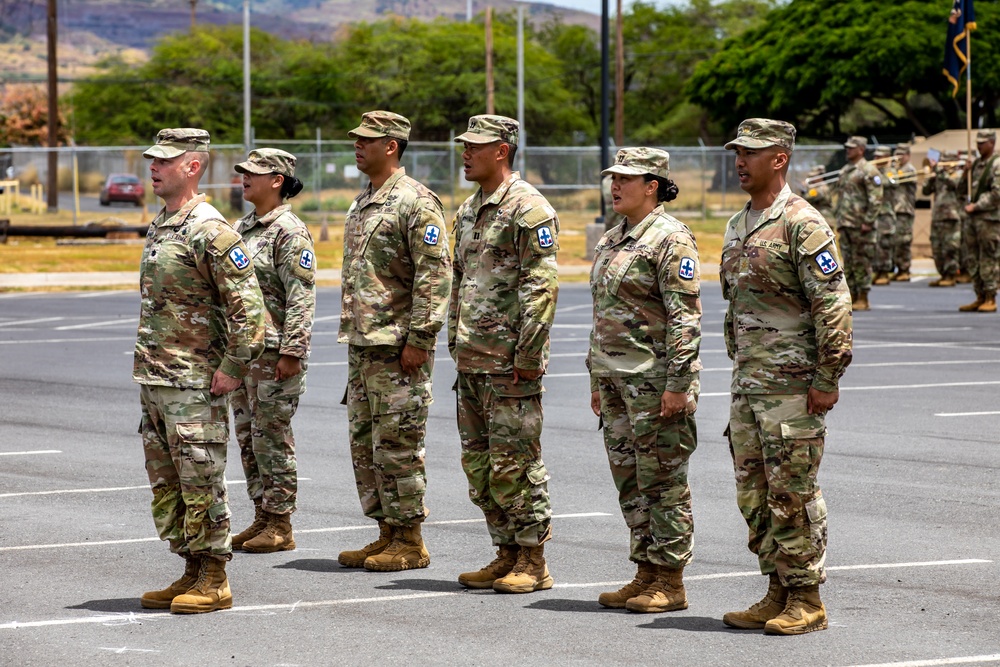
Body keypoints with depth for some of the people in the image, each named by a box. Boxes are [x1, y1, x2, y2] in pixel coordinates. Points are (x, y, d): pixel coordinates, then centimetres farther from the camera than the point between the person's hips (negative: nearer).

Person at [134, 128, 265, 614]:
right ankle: (192, 572, 20)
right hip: (153, 380, 9)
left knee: (201, 483, -4)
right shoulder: (159, 226, 15)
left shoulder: (210, 232, -14)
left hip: (195, 383, -9)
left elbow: (248, 305, -18)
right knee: (165, 483, 12)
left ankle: (213, 582, 2)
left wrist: (233, 368, -18)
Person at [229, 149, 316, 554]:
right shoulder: (242, 228, 14)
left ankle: (280, 526, 2)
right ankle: (262, 517, 19)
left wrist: (291, 352, -21)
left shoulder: (289, 232, -11)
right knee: (248, 437, 11)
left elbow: (301, 297, -16)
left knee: (272, 437, -4)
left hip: (274, 350, -9)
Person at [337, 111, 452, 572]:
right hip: (362, 344, 10)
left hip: (398, 347, -10)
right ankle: (387, 533, 18)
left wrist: (419, 339, -21)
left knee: (398, 445, -6)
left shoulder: (416, 203, -12)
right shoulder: (362, 203, 17)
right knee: (365, 443, 11)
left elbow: (435, 274, -18)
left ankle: (410, 542, 0)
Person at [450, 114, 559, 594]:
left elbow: (542, 287, -16)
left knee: (514, 463, -6)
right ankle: (507, 554, 18)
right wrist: (455, 342, 17)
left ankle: (533, 562, 1)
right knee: (479, 462, 10)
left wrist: (528, 356, -19)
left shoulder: (528, 209, -12)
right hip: (472, 360, 9)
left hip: (509, 362, -9)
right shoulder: (468, 210, 16)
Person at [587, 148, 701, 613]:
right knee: (629, 481, 11)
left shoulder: (670, 239, -11)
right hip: (616, 380, 9)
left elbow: (686, 317, -16)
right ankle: (645, 575, 18)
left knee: (663, 481, -4)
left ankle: (670, 581, 1)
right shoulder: (611, 241, 16)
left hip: (655, 379, -9)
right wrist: (597, 380, 20)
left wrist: (677, 383, -20)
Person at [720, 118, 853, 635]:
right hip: (747, 385, 9)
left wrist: (827, 379, -18)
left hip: (792, 385, -9)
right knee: (754, 495, 10)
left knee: (793, 495, -5)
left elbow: (833, 306, -16)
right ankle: (778, 594, 18)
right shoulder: (738, 227, 15)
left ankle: (807, 601, 1)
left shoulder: (802, 224, -12)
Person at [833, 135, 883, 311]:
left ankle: (863, 299, -3)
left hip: (860, 225, -8)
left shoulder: (868, 171, -8)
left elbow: (876, 199, -13)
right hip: (845, 224, 8)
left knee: (861, 262, -5)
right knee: (848, 262, 8)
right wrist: (838, 218, 17)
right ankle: (852, 296, 12)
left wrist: (868, 222, -17)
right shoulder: (845, 170, 18)